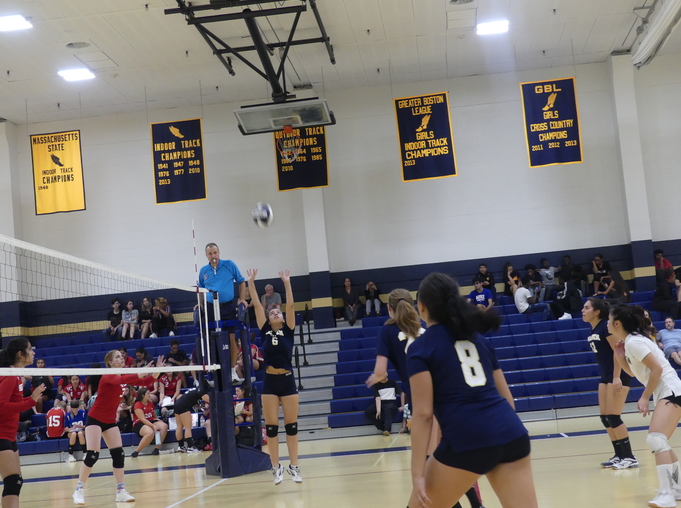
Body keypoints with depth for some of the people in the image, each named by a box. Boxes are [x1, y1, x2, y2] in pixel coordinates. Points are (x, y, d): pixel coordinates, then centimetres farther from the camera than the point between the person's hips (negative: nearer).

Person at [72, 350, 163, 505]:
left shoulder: (124, 375, 4)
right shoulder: (108, 376, -18)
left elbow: (145, 382, -1)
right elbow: (120, 380, -41)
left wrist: (157, 371, -17)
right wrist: (139, 374, -52)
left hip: (110, 421, 7)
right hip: (95, 419, -7)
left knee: (119, 454, -1)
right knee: (92, 454, -13)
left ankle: (121, 492, 2)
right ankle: (79, 490, -1)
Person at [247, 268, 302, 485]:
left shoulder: (288, 331, 5)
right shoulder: (265, 332, 8)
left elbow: (291, 306, -2)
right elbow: (257, 306, 6)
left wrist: (287, 283, -4)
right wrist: (251, 282, 4)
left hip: (287, 381, -1)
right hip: (269, 382, 1)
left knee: (291, 425, 3)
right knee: (271, 427, 2)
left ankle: (293, 466, 10)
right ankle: (276, 467, 9)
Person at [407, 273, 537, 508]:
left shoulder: (420, 348, 2)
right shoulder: (478, 337, 19)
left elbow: (423, 414, -5)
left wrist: (417, 473, -5)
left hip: (467, 440, -5)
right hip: (511, 434, 5)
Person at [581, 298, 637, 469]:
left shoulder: (606, 326, -15)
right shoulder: (592, 331, 11)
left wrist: (616, 377, -23)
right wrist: (607, 378, 19)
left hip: (619, 375, -9)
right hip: (605, 376, 9)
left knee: (613, 417, -10)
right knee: (605, 418, 7)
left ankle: (629, 457, -3)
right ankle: (619, 455, 15)